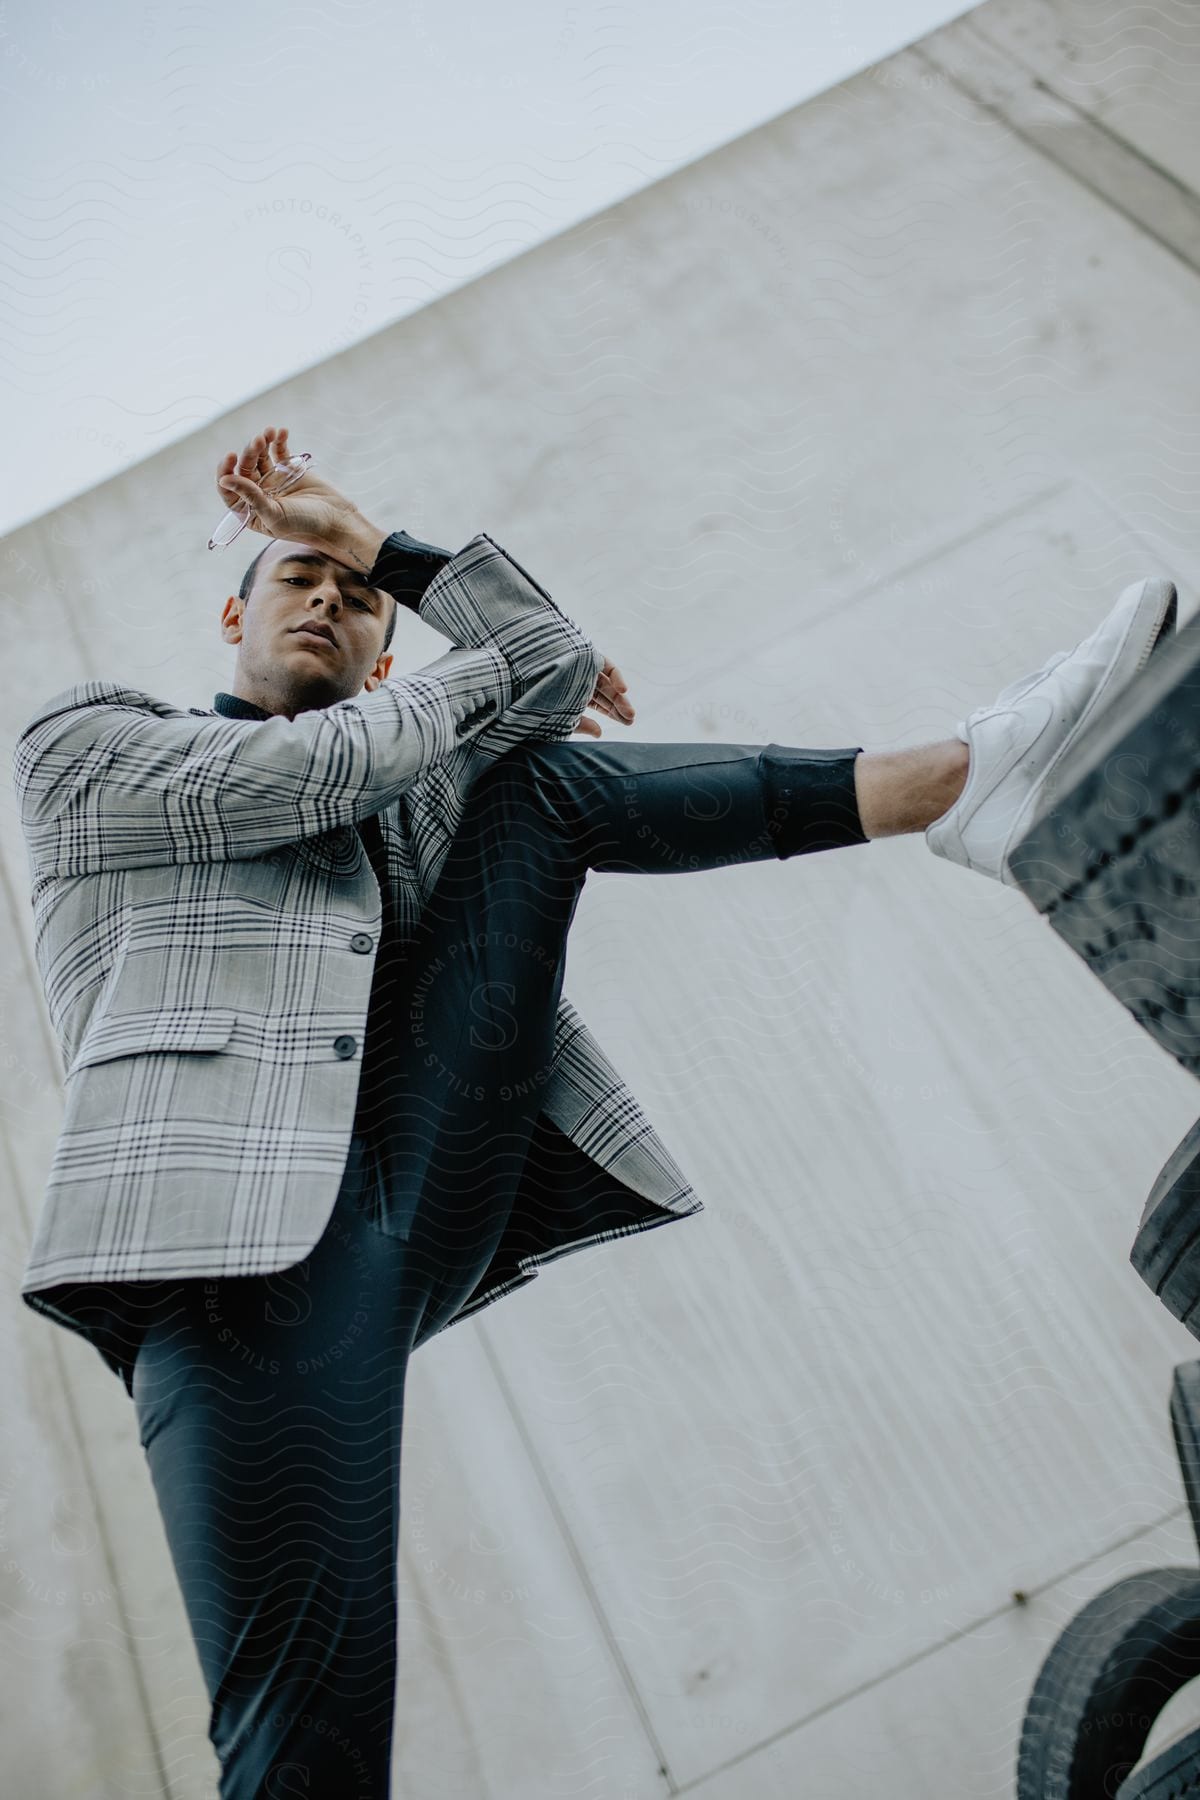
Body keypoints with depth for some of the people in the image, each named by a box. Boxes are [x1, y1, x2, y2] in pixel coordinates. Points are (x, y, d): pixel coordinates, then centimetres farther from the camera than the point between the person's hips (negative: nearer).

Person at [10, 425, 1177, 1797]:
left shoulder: (410, 792, 32)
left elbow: (565, 674, 15)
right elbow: (295, 773, -1)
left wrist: (380, 542, 15)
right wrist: (482, 685, 15)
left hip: (439, 1189, 4)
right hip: (236, 1222, -3)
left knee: (536, 778, -2)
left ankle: (954, 778, -16)